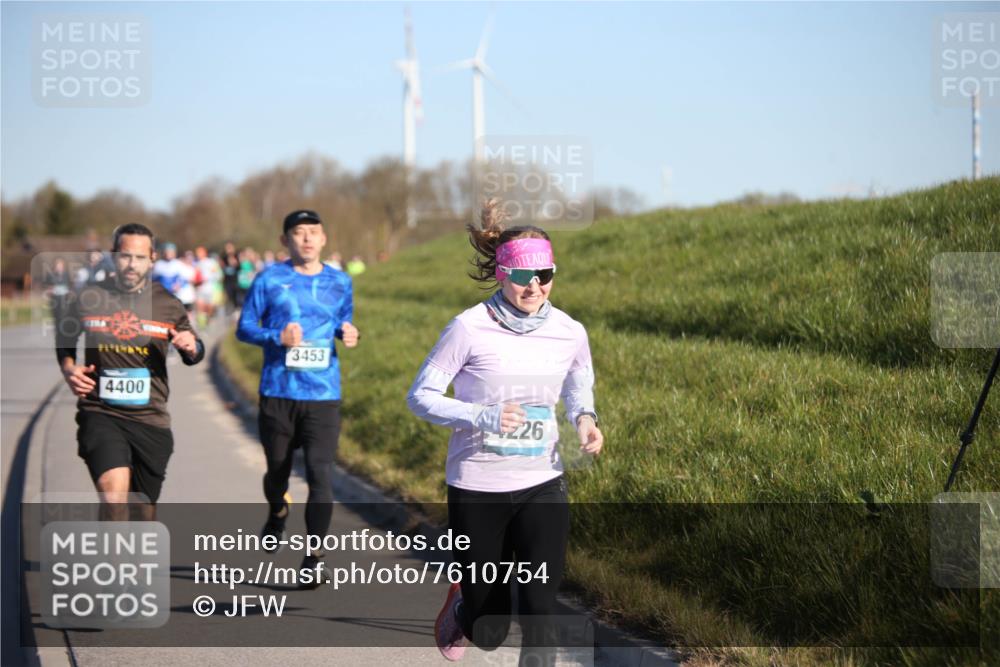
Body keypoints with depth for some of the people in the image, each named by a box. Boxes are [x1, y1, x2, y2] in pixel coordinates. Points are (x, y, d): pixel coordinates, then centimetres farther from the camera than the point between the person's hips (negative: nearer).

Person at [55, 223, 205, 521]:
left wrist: (192, 348, -8)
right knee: (114, 492, -27)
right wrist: (68, 369, -2)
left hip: (150, 418, 2)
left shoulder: (168, 305, 4)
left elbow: (194, 354, 16)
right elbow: (64, 339, 18)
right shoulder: (88, 299, 0)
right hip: (100, 414, -2)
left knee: (145, 508, 12)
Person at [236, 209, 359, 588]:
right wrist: (277, 337, -16)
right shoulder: (270, 280, 0)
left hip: (324, 396, 0)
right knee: (277, 470, 14)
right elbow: (244, 328, 2)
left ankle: (314, 556, -5)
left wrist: (349, 333, -2)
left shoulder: (339, 283, 8)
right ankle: (277, 514, 48)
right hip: (278, 394, 0)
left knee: (320, 474, -11)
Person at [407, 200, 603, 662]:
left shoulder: (569, 333, -3)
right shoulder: (469, 329, -15)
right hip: (477, 489, -2)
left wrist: (584, 417, -6)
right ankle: (462, 603, 46)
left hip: (541, 485, 2)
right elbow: (420, 395, -9)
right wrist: (481, 416, -25)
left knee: (540, 605, -19)